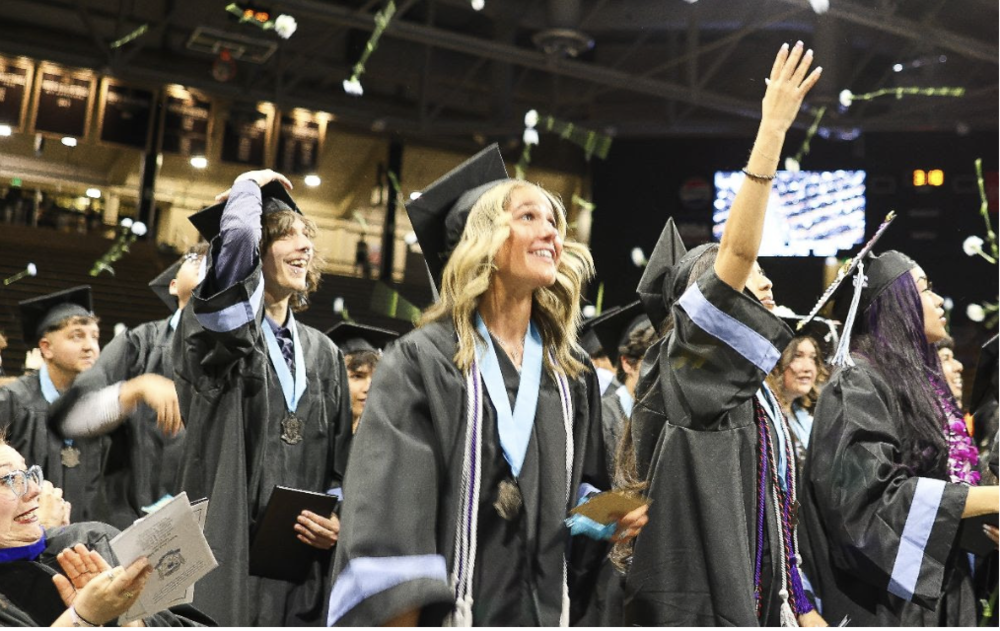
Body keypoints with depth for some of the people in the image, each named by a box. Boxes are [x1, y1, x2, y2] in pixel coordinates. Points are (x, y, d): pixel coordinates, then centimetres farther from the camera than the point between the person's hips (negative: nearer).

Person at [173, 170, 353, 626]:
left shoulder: (323, 353, 13)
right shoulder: (219, 326, -2)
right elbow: (236, 235, -22)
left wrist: (339, 519, -3)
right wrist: (249, 185, -3)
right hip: (226, 551, -5)